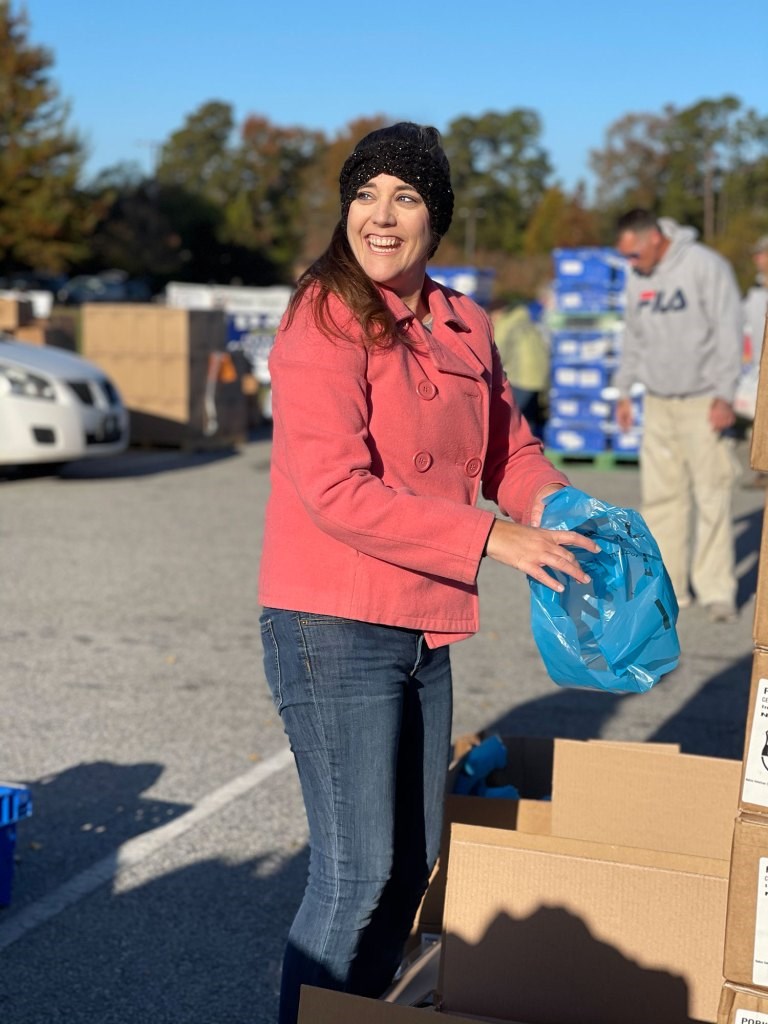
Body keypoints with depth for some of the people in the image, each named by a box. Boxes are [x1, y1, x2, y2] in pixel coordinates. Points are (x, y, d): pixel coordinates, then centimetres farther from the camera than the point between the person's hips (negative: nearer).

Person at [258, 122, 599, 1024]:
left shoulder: (465, 329, 8)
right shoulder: (327, 322, -14)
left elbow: (507, 447, 19)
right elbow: (336, 491, -22)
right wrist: (491, 539, -23)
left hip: (424, 632, 8)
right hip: (335, 632, -8)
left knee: (412, 862, 18)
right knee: (357, 872, -3)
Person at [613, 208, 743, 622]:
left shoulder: (705, 266, -10)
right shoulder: (637, 278, 9)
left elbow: (728, 331, -11)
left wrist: (724, 395, -15)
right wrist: (624, 390, 14)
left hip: (702, 402, -6)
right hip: (657, 402, 6)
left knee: (712, 497, -5)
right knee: (660, 495, 4)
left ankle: (717, 590, 2)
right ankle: (668, 586, 12)